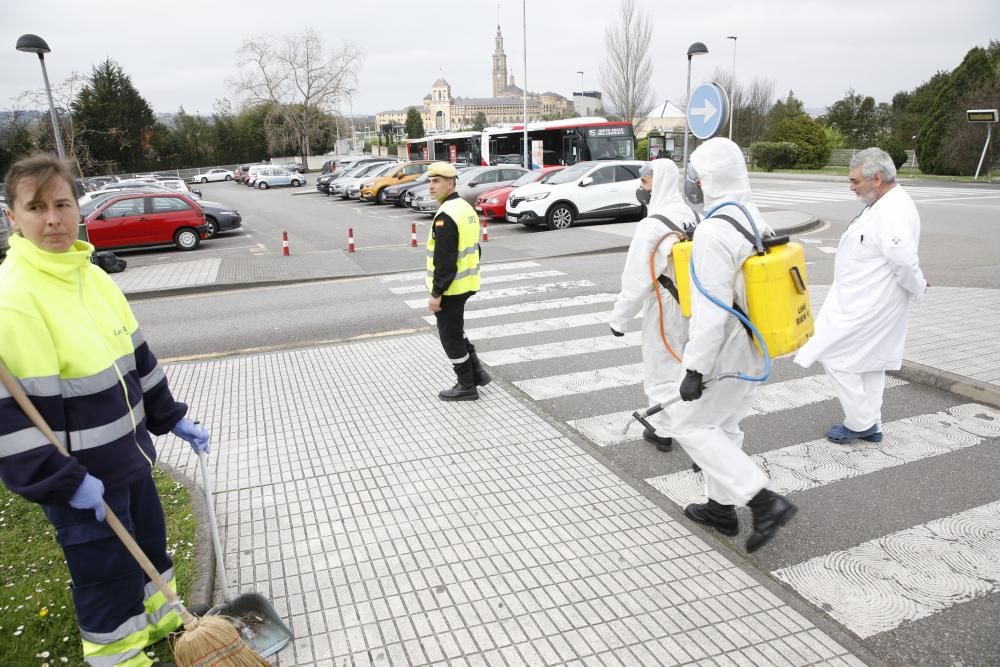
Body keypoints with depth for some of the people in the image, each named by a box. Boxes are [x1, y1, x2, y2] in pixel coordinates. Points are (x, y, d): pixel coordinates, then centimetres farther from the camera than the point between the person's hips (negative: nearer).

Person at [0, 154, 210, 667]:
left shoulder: (91, 275, 3)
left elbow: (136, 356, 10)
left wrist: (171, 417, 12)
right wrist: (63, 480, -21)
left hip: (128, 453, 8)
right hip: (78, 476, -8)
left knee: (150, 544, 24)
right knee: (107, 572, 9)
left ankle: (161, 621, 49)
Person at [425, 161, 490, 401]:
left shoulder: (446, 215, -21)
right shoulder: (466, 207, 10)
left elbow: (444, 260, -24)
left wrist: (436, 293, -20)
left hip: (450, 287, -10)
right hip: (465, 283, 10)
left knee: (450, 335, 3)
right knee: (455, 331, 23)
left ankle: (467, 386, 13)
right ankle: (476, 372, 26)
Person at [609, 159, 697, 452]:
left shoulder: (652, 225, -21)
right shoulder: (690, 217, 2)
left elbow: (636, 280, -20)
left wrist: (619, 318, -11)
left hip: (663, 309, -7)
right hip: (691, 306, 7)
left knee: (660, 369, 7)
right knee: (684, 365, 20)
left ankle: (662, 431, 19)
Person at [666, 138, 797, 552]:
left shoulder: (714, 231, -23)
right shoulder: (756, 220, 7)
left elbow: (710, 310, -26)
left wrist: (696, 368, -20)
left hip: (726, 353, -9)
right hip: (753, 348, 9)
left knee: (690, 424, 4)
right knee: (723, 426, 20)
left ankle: (763, 501, 0)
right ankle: (721, 508, 32)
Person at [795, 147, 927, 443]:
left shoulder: (893, 213, -25)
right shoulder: (883, 205, 9)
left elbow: (906, 263, -28)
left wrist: (917, 289, -11)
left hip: (867, 306, -11)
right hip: (867, 301, 11)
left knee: (835, 357, -2)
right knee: (870, 362, 18)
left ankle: (860, 423, 10)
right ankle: (871, 425, 30)